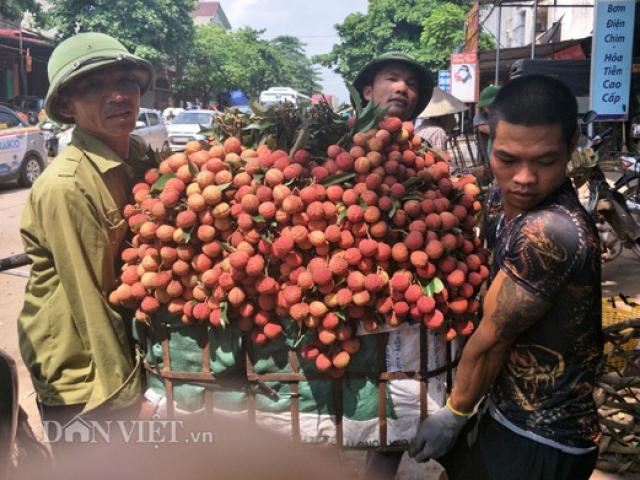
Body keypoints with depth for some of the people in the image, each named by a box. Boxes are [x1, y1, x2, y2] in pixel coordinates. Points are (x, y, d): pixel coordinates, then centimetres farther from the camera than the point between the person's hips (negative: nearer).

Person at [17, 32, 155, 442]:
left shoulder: (140, 158, -2)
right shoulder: (67, 185, -24)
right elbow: (89, 297, -22)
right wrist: (125, 390, -15)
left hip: (126, 343, 6)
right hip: (82, 372, -6)